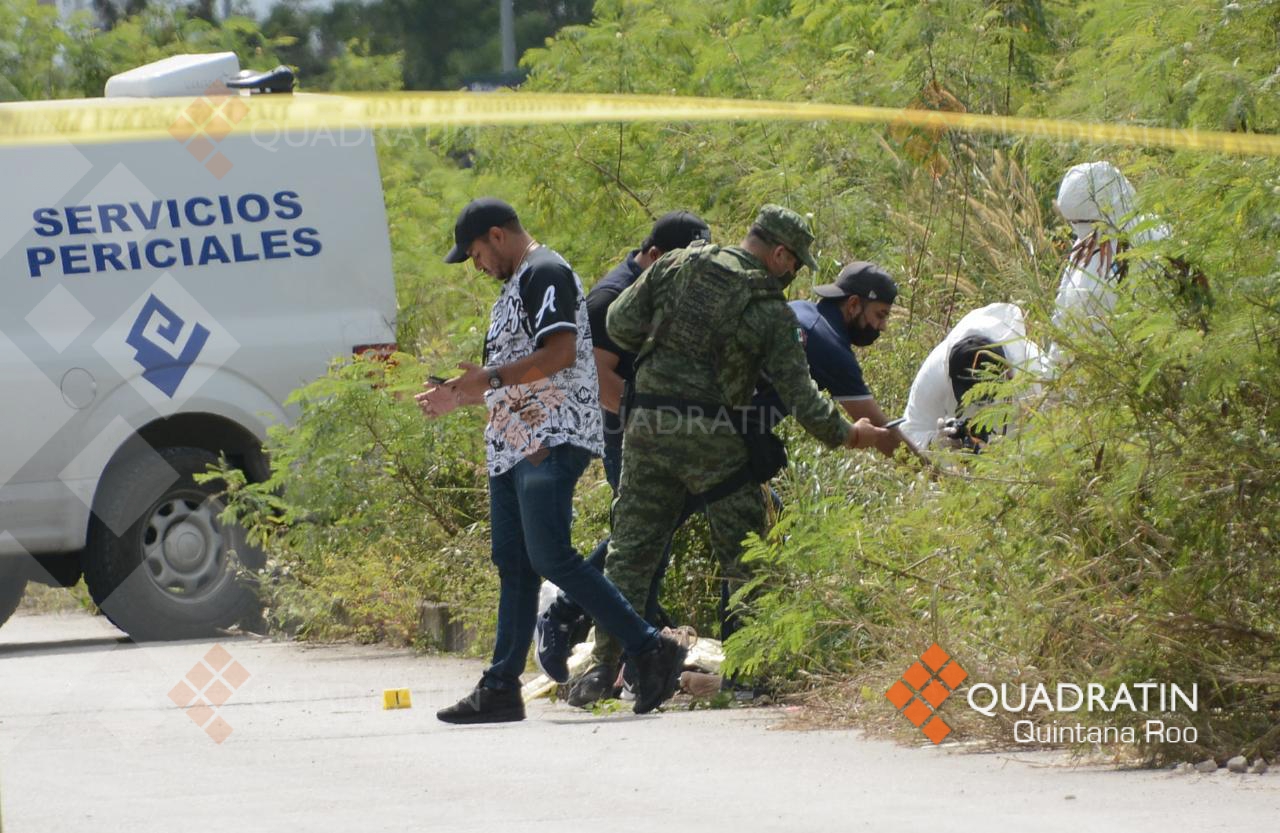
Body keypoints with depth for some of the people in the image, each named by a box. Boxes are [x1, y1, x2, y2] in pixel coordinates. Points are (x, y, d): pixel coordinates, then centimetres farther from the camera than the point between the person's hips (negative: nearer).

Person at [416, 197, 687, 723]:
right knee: (512, 564, 7)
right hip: (513, 443, 11)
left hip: (551, 441, -11)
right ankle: (501, 689, 6)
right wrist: (459, 397, 27)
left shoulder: (545, 274, -8)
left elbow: (560, 353, -21)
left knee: (550, 558, -16)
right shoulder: (515, 285, 24)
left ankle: (650, 650, -15)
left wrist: (491, 377, -18)